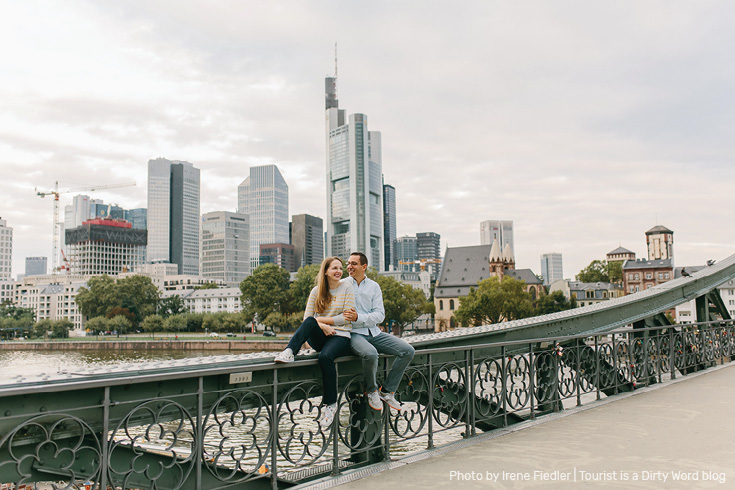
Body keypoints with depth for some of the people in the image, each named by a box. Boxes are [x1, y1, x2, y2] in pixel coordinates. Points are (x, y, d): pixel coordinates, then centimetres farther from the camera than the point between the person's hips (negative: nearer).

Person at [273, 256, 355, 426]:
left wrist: (320, 319, -6)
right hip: (320, 338, 3)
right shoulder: (317, 291, 11)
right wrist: (321, 326, -14)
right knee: (310, 322, -30)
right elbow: (306, 317, 5)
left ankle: (331, 403, -19)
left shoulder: (347, 288, 4)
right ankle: (289, 352, -41)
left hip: (341, 336, -3)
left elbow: (347, 318, -4)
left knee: (325, 356, -34)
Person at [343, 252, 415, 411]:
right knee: (370, 353, -37)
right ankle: (372, 391, -7)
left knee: (408, 351, -12)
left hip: (373, 332, 4)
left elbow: (380, 315, 1)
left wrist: (358, 318, -15)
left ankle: (387, 391, 1)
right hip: (353, 333, -4)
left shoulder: (374, 286, 11)